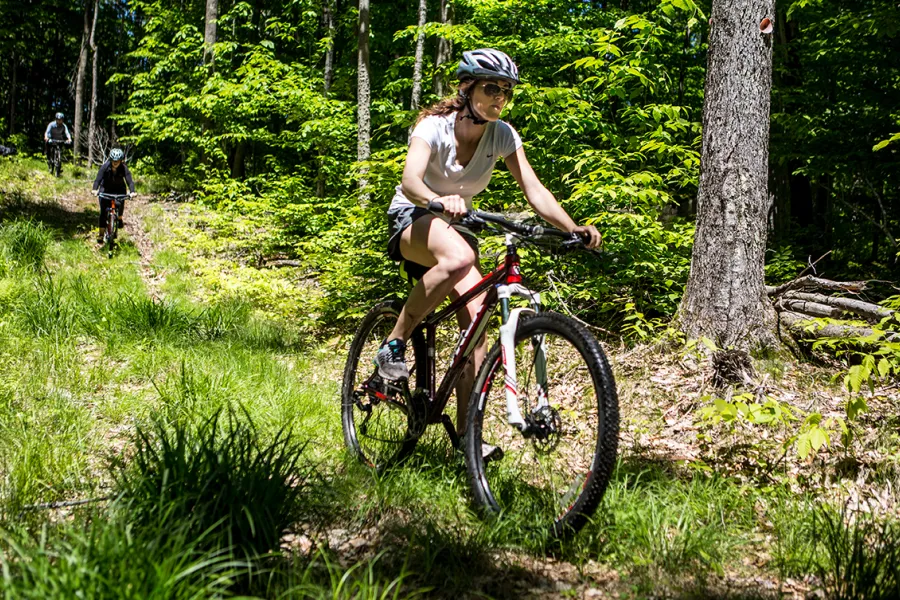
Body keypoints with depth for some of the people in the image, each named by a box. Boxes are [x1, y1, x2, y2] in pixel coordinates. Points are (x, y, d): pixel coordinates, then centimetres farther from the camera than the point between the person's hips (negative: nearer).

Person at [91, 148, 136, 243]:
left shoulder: (124, 168, -22)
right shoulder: (105, 167, -24)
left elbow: (129, 180, -30)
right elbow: (98, 179, -31)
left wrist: (132, 192, -49)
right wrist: (95, 189, -49)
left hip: (119, 189, 1)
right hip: (106, 189, -1)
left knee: (120, 203, -23)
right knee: (103, 211, -10)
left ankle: (119, 218, 10)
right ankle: (101, 234, -4)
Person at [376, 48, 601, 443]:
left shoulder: (503, 135, -9)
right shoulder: (434, 127, -20)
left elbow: (534, 191, -16)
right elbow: (410, 182, -37)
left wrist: (573, 229, -33)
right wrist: (440, 201, -60)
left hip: (457, 225, 5)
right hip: (412, 221, -5)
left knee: (476, 315, -18)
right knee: (458, 258, -40)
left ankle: (466, 433, -14)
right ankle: (394, 344, -23)